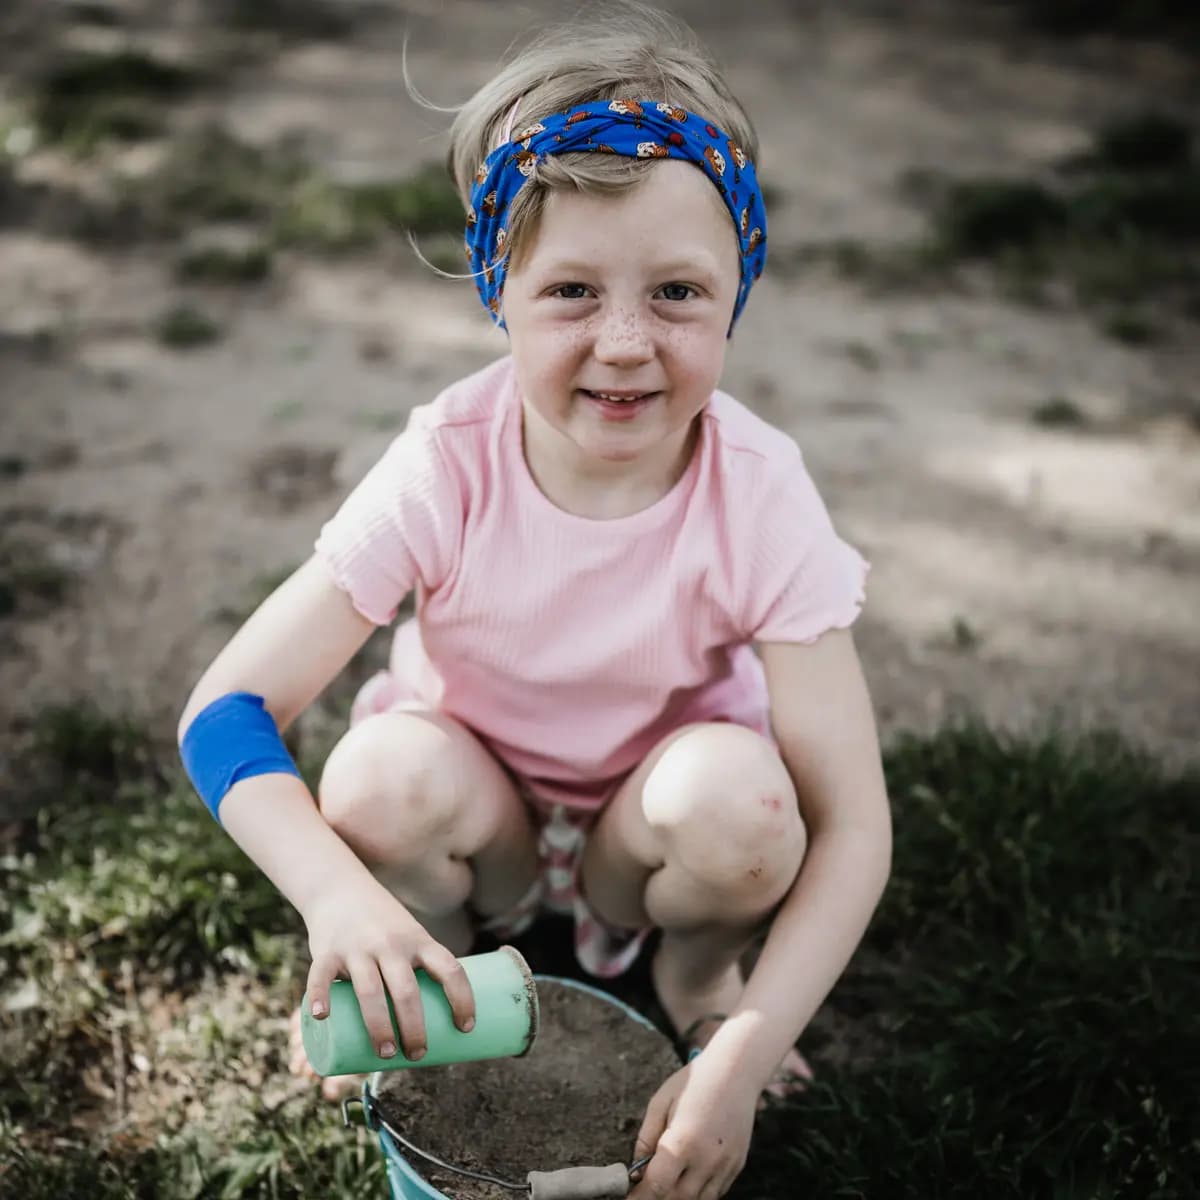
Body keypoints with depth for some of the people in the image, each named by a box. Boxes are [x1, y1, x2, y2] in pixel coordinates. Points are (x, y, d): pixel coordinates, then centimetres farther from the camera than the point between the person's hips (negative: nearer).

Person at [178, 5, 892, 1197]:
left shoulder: (758, 498, -26)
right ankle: (436, 978, 2)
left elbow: (851, 823, -25)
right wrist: (340, 894, -43)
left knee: (738, 796, -32)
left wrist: (746, 1054, -34)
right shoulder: (448, 468, -26)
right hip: (483, 810, 0)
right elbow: (224, 711, -25)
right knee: (388, 774, -32)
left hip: (651, 810, 1)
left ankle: (689, 968, 4)